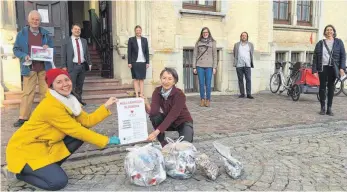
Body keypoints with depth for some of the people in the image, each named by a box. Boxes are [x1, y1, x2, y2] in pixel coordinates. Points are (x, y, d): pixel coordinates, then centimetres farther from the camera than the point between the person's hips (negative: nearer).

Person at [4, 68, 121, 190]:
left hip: (45, 145, 9)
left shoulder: (68, 100, 0)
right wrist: (107, 140, -24)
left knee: (82, 134, -7)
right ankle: (19, 172, 4)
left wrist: (106, 106, -10)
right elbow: (76, 131, -27)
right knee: (59, 181, -21)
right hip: (25, 149, -8)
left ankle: (50, 166, 6)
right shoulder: (51, 106, -27)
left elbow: (87, 121, -2)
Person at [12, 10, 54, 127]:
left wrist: (48, 48, -9)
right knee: (27, 92, -1)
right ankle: (23, 117, 6)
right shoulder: (22, 33, 4)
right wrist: (24, 56, -15)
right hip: (29, 67, -2)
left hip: (44, 67, 2)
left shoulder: (45, 33, 10)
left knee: (45, 92, 8)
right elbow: (16, 49, 5)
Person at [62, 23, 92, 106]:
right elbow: (64, 55, -2)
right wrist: (64, 66, -7)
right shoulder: (67, 41, -1)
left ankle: (79, 100, 22)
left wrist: (89, 63, 7)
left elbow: (87, 53, 13)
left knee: (80, 84, 12)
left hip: (83, 65, 4)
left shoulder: (84, 41, 11)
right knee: (71, 85, -3)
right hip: (72, 66, -4)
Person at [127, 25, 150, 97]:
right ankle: (137, 95, 3)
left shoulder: (145, 39, 9)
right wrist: (129, 62, -6)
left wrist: (147, 62, 3)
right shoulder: (131, 39, 2)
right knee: (136, 79, 1)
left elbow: (147, 51, 8)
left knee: (142, 79, 6)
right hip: (135, 62, -2)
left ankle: (141, 94, 10)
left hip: (143, 62, 2)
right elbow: (129, 52, 0)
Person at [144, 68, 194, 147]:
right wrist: (146, 105, -49)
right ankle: (162, 142, -8)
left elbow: (172, 116, -35)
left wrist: (156, 132, -44)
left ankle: (189, 133, 5)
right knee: (154, 116, -26)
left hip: (183, 122, -4)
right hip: (168, 121, 4)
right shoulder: (157, 91, -14)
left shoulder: (179, 94, -28)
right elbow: (154, 112, -26)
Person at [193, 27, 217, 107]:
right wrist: (194, 67, 1)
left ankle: (208, 99, 10)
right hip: (200, 66, 1)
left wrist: (214, 67, -2)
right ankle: (202, 99, 13)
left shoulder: (212, 42, 5)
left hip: (209, 66, -1)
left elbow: (215, 55, 4)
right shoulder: (198, 43, 8)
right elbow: (195, 55, 7)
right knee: (201, 84, 3)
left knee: (208, 84, -1)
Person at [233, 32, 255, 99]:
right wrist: (235, 62, 8)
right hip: (239, 65, 1)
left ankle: (249, 94, -6)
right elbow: (235, 54, 14)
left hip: (247, 65, 0)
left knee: (248, 79, -7)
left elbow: (252, 54, 16)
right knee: (240, 79, 2)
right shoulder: (236, 45, 13)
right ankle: (242, 93, 8)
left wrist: (252, 63, 10)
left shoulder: (250, 45, 15)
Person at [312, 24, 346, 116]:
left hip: (333, 68, 0)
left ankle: (329, 108, 10)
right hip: (322, 68, 0)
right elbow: (315, 57, 4)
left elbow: (343, 55, 3)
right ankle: (322, 108, 9)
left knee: (331, 87, 4)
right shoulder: (320, 43, 8)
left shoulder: (339, 42, 7)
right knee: (322, 87, 2)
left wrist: (342, 68, -8)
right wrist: (314, 70, -4)